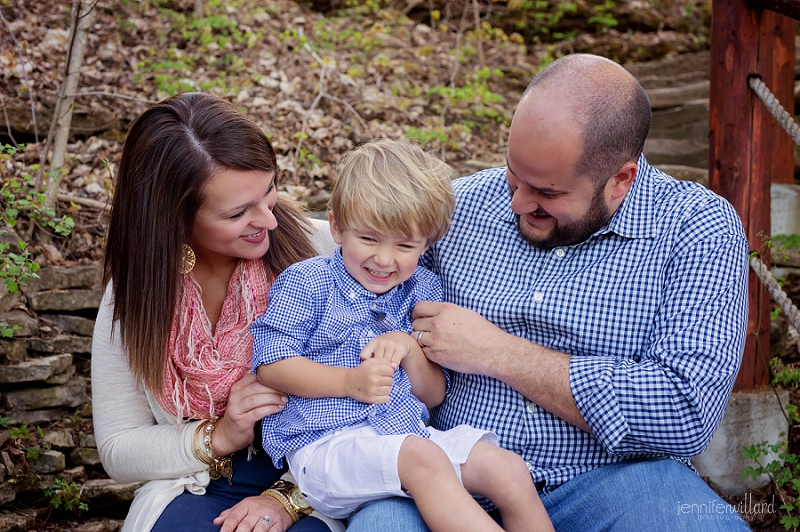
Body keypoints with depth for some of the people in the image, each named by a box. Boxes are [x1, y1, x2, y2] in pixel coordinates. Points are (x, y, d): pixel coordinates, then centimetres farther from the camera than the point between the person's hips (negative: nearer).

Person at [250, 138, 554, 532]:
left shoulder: (421, 291, 14)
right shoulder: (306, 284, 0)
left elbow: (433, 396, 15)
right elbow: (270, 366, -8)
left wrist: (410, 349, -6)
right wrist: (349, 382, -17)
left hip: (408, 433, 6)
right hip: (324, 444, -5)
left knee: (510, 471, -11)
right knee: (423, 458, -34)